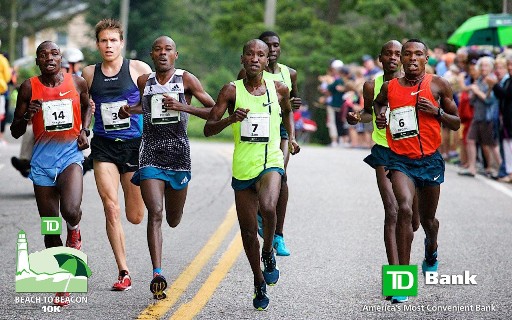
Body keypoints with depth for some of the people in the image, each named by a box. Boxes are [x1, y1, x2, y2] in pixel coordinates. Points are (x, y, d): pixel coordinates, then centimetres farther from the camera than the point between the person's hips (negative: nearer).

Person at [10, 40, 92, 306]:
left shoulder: (77, 83, 2)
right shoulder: (29, 88, -1)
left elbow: (87, 106, 26)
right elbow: (16, 132, 4)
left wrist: (84, 130, 8)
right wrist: (27, 115, -16)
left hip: (71, 154, -1)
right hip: (42, 160, 1)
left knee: (71, 210, -27)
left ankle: (74, 231, 13)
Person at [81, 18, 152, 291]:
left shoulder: (138, 69, -2)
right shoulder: (89, 74, 5)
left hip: (135, 145, -1)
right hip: (104, 146, 1)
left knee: (135, 217, 5)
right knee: (111, 209, -12)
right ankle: (123, 272, -4)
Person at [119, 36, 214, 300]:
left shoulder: (186, 79, -2)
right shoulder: (144, 81, 7)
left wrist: (184, 107, -15)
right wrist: (130, 111, 8)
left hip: (178, 150, -1)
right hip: (151, 151, 1)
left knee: (173, 220, 11)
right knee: (155, 213, -15)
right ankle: (157, 274, -20)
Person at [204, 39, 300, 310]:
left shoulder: (278, 89, 2)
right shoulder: (231, 91, -3)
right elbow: (208, 129, -6)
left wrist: (291, 136, 17)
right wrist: (230, 119, -22)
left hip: (271, 163, -1)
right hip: (243, 168, 1)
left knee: (268, 207, -31)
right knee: (248, 230, 8)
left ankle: (268, 253, -2)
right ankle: (259, 283, 29)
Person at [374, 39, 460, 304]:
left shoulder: (438, 85, 1)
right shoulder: (389, 88, 4)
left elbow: (456, 124, 6)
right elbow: (378, 103, 28)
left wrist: (436, 112, -12)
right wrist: (379, 116, 6)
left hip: (430, 160, 1)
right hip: (400, 160, -1)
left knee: (427, 219, 16)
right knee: (404, 209, -25)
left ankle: (431, 250, 54)